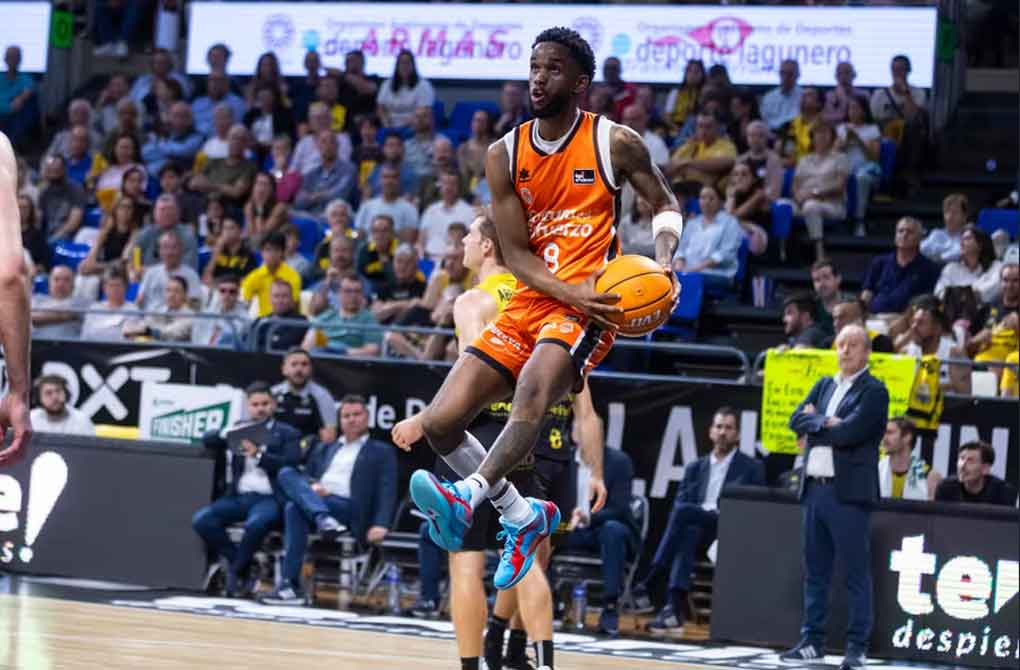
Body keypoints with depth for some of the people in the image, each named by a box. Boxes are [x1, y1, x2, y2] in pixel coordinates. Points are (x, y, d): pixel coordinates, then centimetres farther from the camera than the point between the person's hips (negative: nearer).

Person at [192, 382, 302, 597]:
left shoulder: (287, 433, 12)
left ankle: (237, 572, -13)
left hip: (269, 499, -4)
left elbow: (290, 464, -3)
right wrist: (227, 434, -8)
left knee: (255, 524, -38)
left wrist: (259, 455, -13)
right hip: (238, 497, 4)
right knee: (201, 520, -22)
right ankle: (239, 565, -9)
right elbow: (207, 440, 11)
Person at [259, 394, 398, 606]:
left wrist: (381, 524, -14)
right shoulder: (323, 449, 32)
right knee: (287, 474, -29)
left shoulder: (381, 452, 17)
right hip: (314, 501, 4)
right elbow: (306, 476, 23)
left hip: (349, 509, -4)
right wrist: (311, 487, -4)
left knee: (294, 507, -33)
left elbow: (387, 491, 4)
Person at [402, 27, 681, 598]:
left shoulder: (615, 143, -1)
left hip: (591, 304, -5)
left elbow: (665, 204, 13)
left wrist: (663, 259, -9)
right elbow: (516, 254, 2)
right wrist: (569, 292, -16)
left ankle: (469, 497, -53)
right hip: (528, 303, 5)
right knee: (439, 423, -6)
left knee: (535, 384, -37)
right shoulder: (505, 155, 6)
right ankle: (523, 517, 11)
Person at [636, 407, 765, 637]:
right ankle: (675, 609, -48)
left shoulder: (752, 468, 14)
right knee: (688, 532, -36)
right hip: (695, 526, 3)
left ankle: (652, 575, -31)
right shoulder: (695, 469, 25)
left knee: (685, 512, -31)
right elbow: (678, 504, 14)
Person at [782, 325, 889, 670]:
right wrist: (827, 423, -9)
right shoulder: (824, 386, 17)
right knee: (815, 571, 11)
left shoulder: (874, 391, -4)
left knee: (857, 573, -3)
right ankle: (812, 641, 17)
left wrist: (816, 425, -2)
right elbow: (797, 420, 5)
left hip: (849, 492, -7)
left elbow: (849, 433, -16)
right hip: (814, 488, 7)